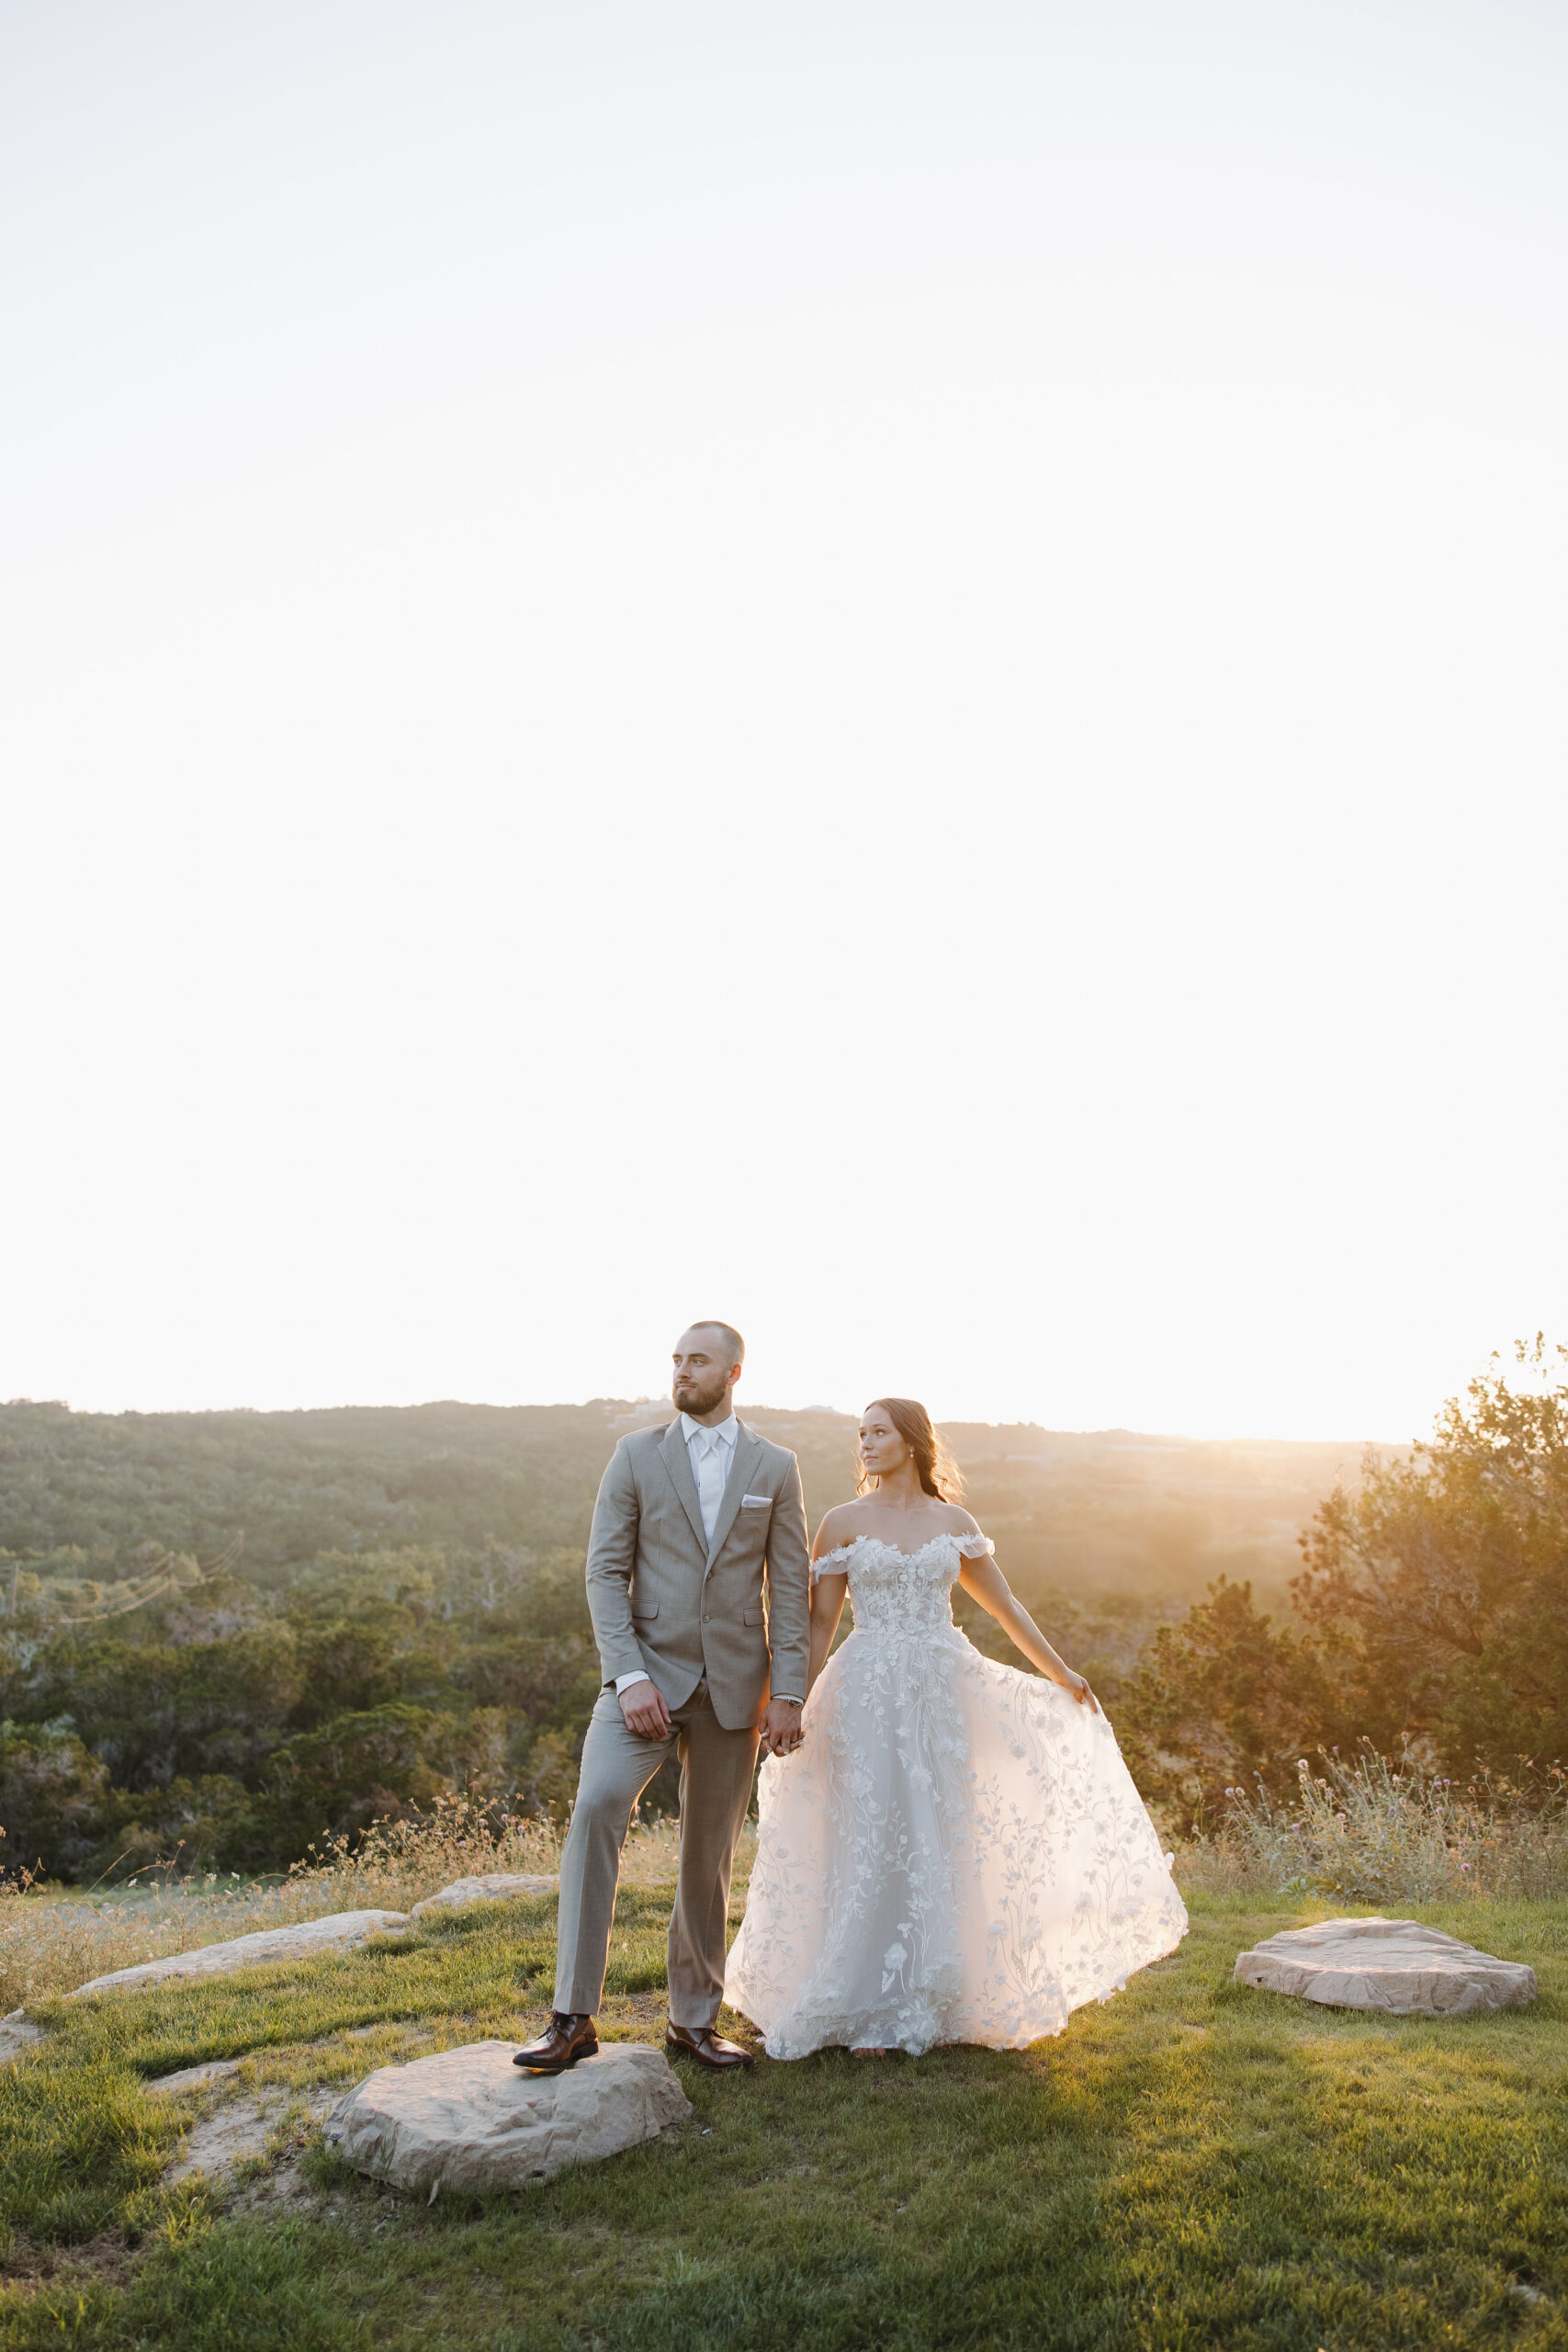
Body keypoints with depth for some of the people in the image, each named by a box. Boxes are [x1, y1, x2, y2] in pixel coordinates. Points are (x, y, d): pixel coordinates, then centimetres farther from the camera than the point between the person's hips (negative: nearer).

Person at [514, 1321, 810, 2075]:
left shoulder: (776, 1468, 4)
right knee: (597, 1806, -22)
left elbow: (790, 1587, 3)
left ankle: (694, 2018, 27)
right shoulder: (636, 1455, 1)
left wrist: (787, 1694, -4)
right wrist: (629, 1676, -14)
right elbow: (605, 1572, -3)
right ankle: (572, 2017, -14)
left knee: (710, 1853, 10)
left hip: (734, 1686, 2)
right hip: (649, 1673, -1)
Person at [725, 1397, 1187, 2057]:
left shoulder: (952, 1522, 7)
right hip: (870, 1697, -2)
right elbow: (819, 1622, 0)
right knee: (871, 1846, 0)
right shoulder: (843, 1523, 0)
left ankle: (931, 2001, 22)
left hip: (944, 1694, 3)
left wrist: (1059, 1673, 18)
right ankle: (866, 2010, 13)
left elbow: (1003, 1606, 15)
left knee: (942, 1845, 7)